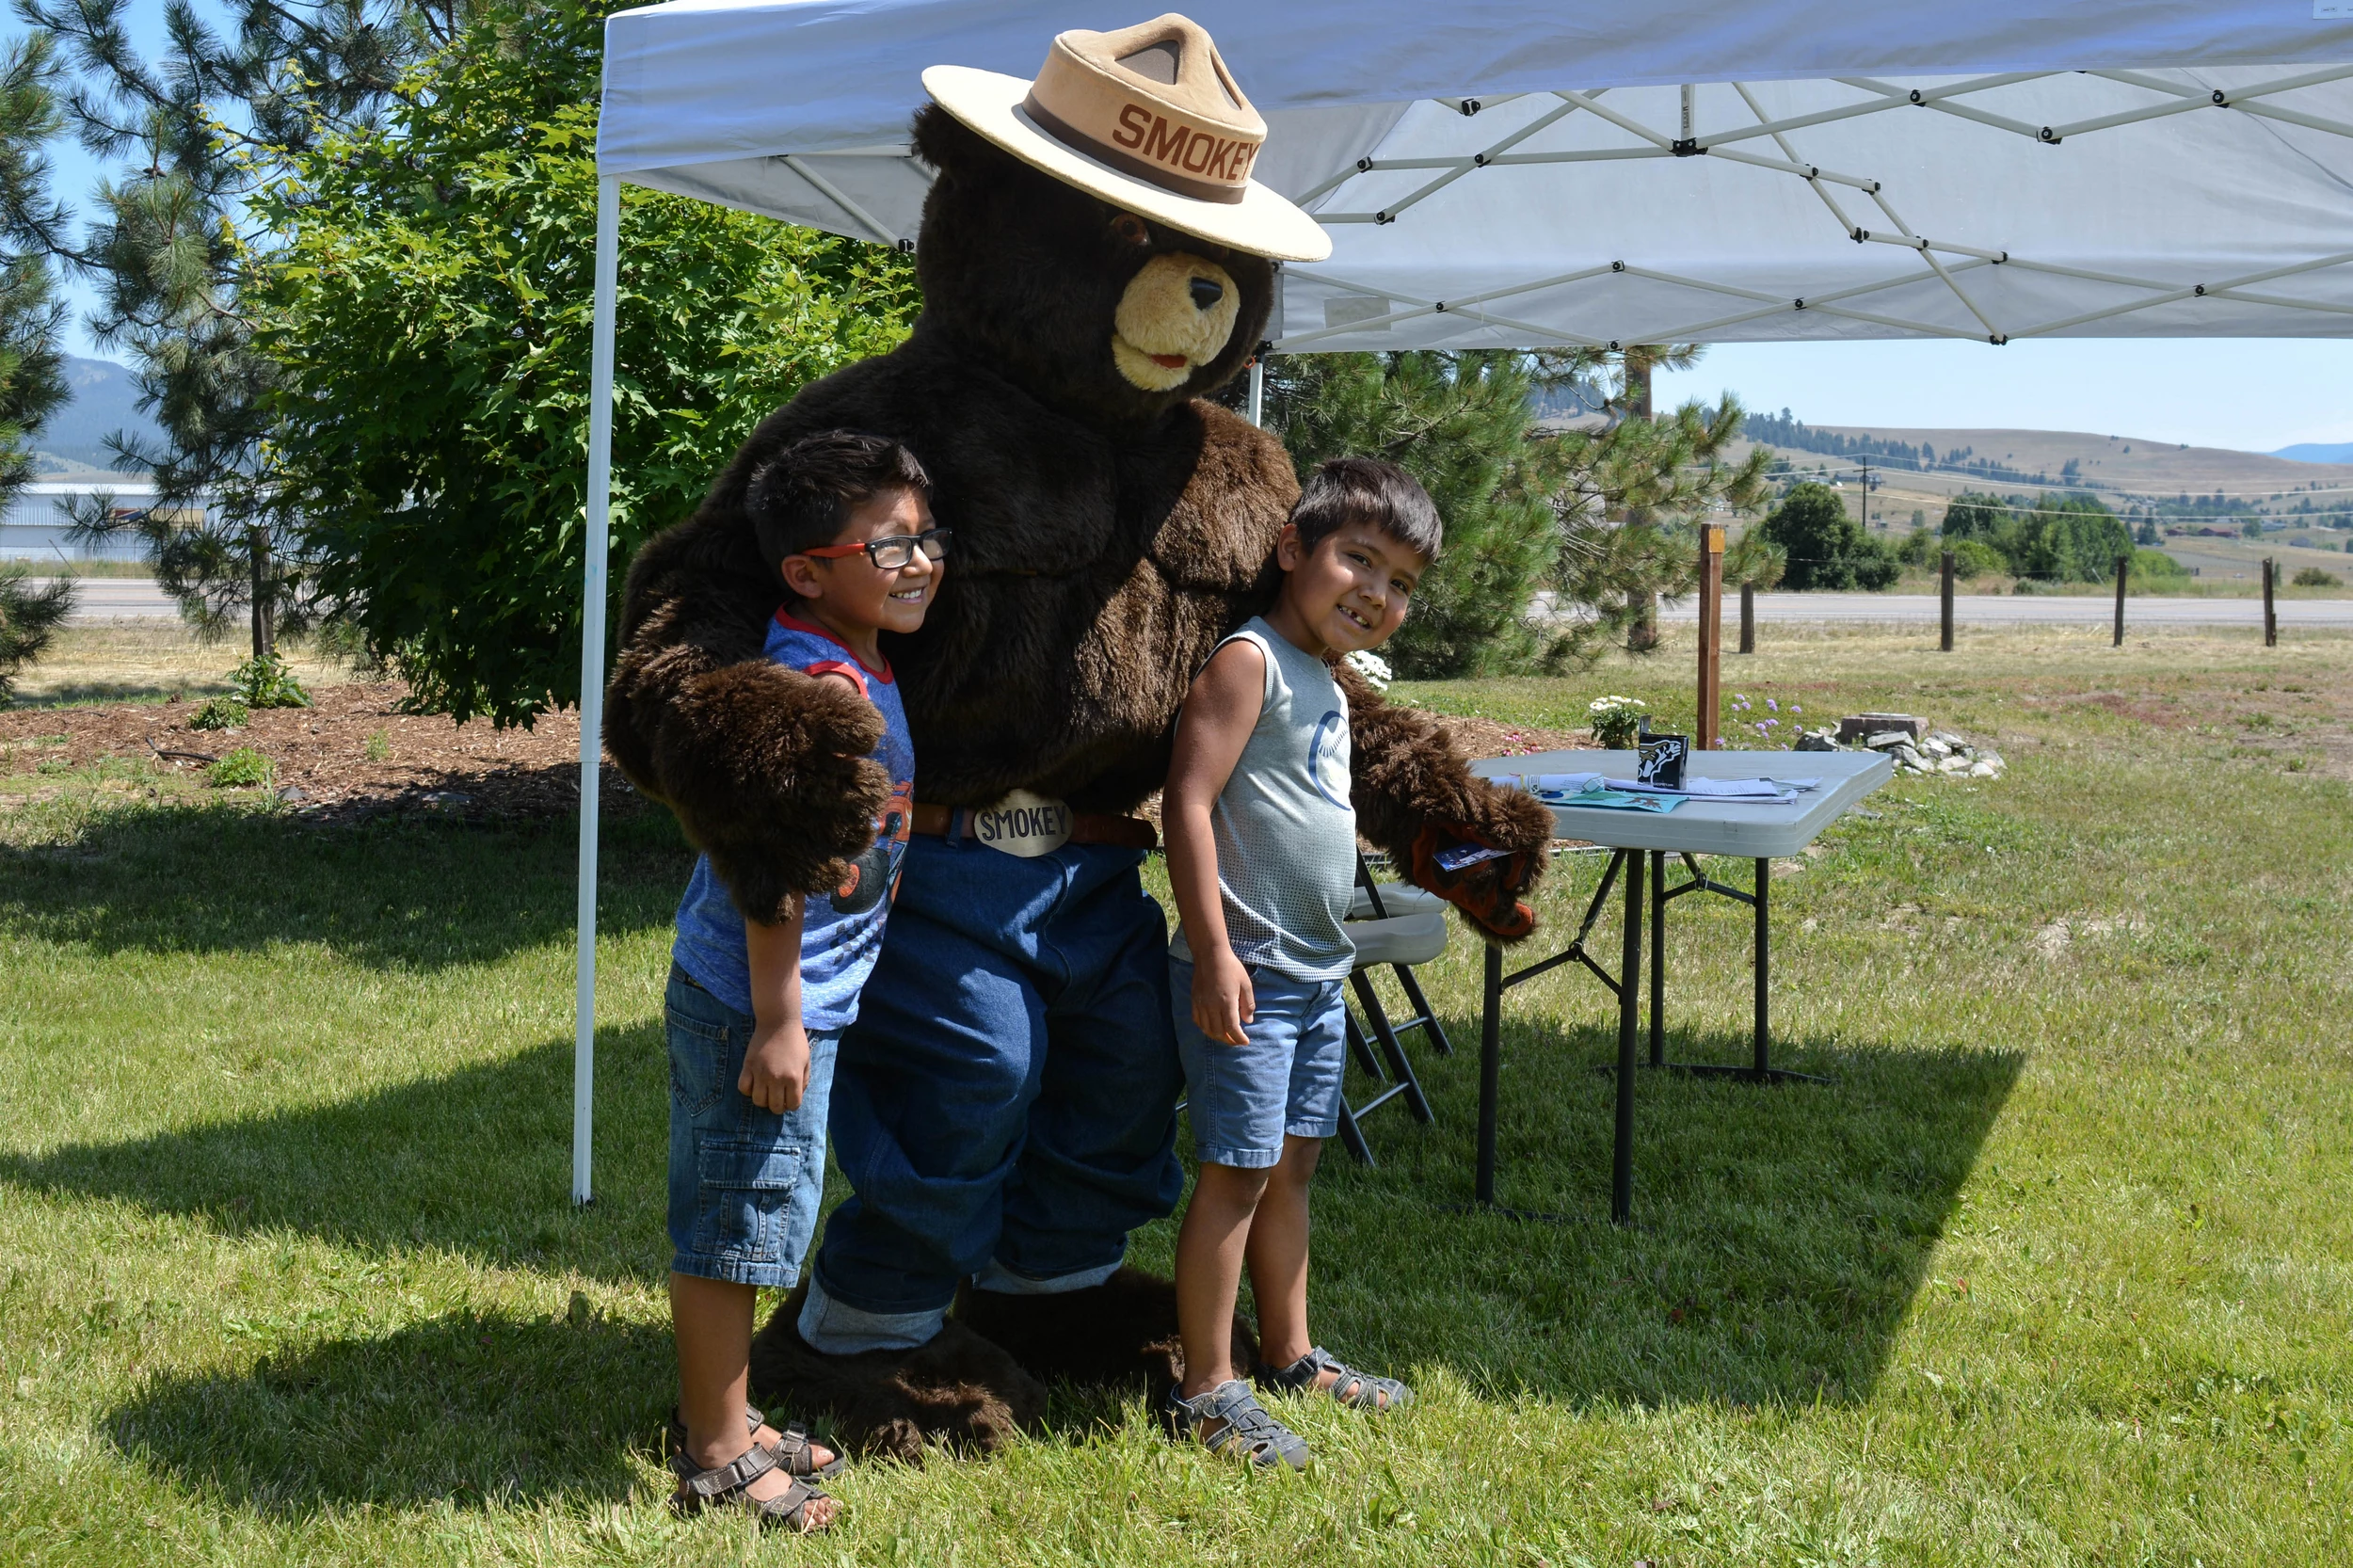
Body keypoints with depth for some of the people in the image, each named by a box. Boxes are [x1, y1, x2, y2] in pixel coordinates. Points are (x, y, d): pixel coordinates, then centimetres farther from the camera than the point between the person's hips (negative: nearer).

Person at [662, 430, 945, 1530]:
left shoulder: (854, 674, 11)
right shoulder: (827, 690, -21)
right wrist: (778, 1022, -24)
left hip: (785, 999, 10)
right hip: (759, 1003, -10)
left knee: (730, 1227, 19)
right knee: (734, 1228, 2)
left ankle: (720, 1424, 33)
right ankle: (718, 1458, 14)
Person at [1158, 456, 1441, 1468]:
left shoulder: (1325, 681, 15)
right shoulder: (1249, 661, -13)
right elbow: (1189, 801, -20)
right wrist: (1213, 951, -23)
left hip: (1315, 969, 9)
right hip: (1245, 970, -9)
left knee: (1292, 1165, 17)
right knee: (1237, 1172, -4)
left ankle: (1290, 1357, 30)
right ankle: (1204, 1390, 6)